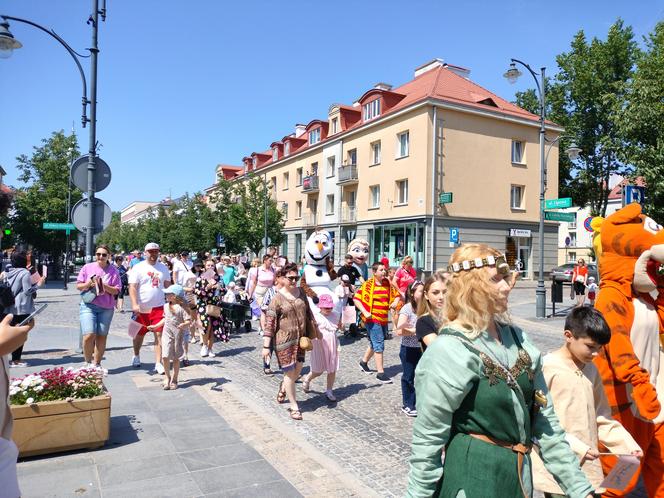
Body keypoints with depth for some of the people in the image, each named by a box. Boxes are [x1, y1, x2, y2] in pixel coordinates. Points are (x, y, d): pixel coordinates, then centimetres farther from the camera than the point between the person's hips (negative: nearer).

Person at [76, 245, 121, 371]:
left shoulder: (113, 271, 3)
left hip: (106, 308, 1)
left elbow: (116, 290, 0)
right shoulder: (87, 267, 5)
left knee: (101, 336, 6)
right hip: (88, 305, -1)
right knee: (89, 335, -13)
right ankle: (87, 362, 8)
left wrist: (104, 285, -15)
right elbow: (78, 286, 8)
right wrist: (88, 284, -12)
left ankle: (96, 363, 21)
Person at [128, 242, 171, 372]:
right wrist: (134, 305, -22)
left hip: (158, 307, 2)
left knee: (159, 335, -6)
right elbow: (132, 287, -11)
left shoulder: (163, 268, 7)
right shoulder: (138, 268, -4)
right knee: (139, 334, 15)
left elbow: (168, 286, 16)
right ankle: (136, 356, 39)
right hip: (142, 308, -1)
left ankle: (158, 364, -3)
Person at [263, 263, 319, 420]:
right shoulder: (277, 299, -13)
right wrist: (266, 346, -16)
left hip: (300, 338, 6)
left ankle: (283, 387, 44)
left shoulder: (301, 292, 4)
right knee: (290, 373, 1)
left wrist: (315, 330, 22)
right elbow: (269, 323, -14)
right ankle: (294, 407, 16)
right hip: (284, 340, -6)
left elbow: (308, 312, 17)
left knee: (298, 369, 13)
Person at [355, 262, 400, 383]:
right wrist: (365, 312, -20)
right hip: (372, 319, -7)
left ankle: (364, 362, 41)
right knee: (379, 345, -9)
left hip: (384, 319, 7)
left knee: (375, 344, 19)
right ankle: (380, 373, -3)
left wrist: (395, 302, -4)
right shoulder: (368, 285, -10)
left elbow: (396, 295, 18)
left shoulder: (388, 284, 6)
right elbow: (356, 298, -12)